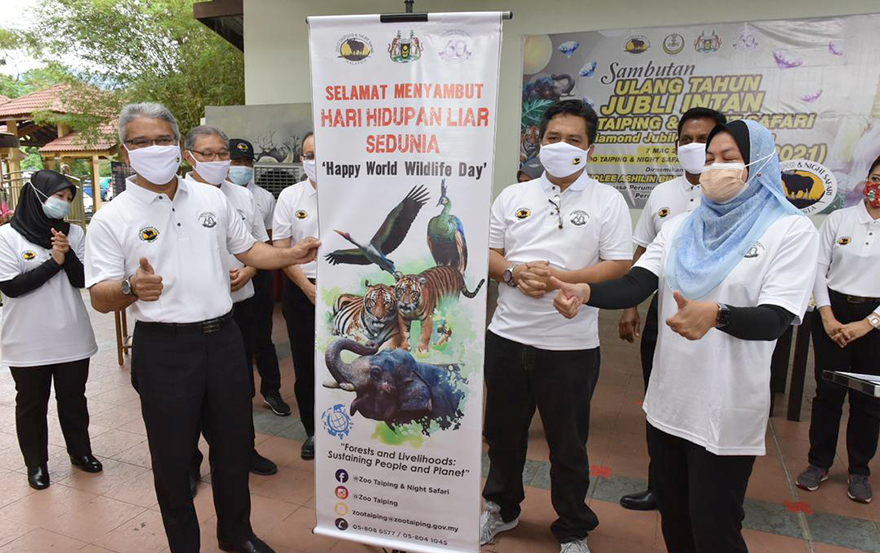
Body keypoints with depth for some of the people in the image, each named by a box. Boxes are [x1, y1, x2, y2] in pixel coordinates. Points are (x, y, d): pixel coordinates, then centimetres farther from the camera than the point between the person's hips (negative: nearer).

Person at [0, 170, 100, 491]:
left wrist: (68, 255, -19)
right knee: (31, 404, 12)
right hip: (27, 342, -2)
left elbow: (82, 280, -2)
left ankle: (80, 451, 34)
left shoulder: (75, 233, 1)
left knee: (74, 399, 16)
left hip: (72, 337, 3)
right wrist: (53, 263, -15)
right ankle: (36, 463, 29)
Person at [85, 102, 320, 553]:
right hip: (164, 349, -3)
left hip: (222, 337, 4)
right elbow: (100, 298, -7)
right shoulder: (112, 219, -4)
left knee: (234, 442, 15)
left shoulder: (212, 199, 8)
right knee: (173, 454, 9)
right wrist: (132, 288, -28)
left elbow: (247, 248, 17)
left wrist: (291, 255, 2)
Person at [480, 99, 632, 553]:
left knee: (568, 446, 11)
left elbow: (620, 267, -9)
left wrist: (557, 278, -19)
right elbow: (487, 254, 9)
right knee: (503, 432, 19)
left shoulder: (608, 201, -2)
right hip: (507, 337, 4)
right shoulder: (512, 197, 8)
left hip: (571, 345, -3)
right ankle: (502, 508, 43)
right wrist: (514, 272, -12)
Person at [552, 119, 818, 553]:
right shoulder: (680, 227, 8)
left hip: (726, 411, -5)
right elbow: (636, 285, -3)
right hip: (667, 400, 5)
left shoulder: (791, 230, -6)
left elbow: (774, 319, -17)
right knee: (672, 517, 19)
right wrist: (586, 292, -23)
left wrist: (715, 315, -38)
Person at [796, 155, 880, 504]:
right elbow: (819, 268, 0)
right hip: (833, 312, 0)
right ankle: (819, 463, 19)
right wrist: (828, 317, -7)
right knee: (828, 392, 5)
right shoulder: (838, 219, 1)